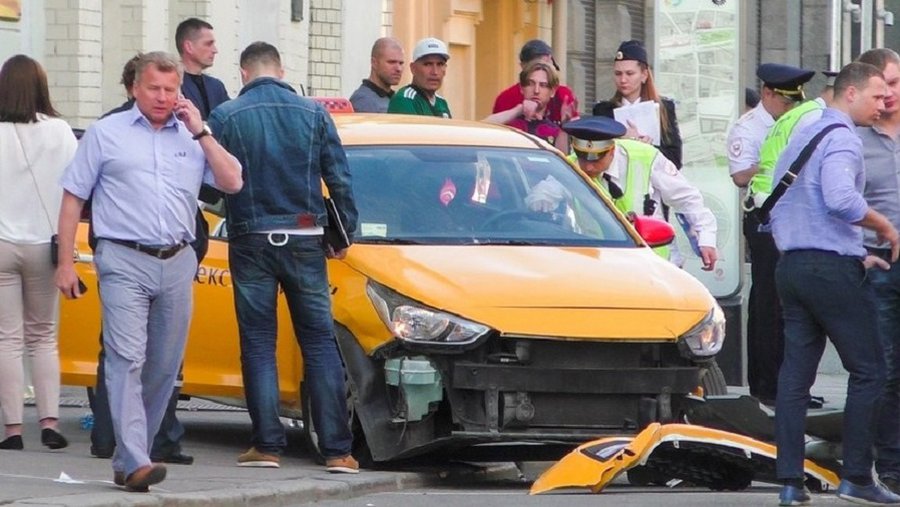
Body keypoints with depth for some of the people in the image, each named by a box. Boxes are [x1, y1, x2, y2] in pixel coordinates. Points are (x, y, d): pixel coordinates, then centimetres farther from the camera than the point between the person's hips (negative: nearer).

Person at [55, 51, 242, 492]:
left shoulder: (192, 137, 14)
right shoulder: (106, 134, 6)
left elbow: (231, 182, 4)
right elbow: (73, 198, 7)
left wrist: (200, 132, 0)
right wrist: (65, 262, 0)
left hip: (177, 263, 4)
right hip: (124, 261, -4)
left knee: (164, 367, 5)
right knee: (127, 359, -15)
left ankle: (129, 458, 13)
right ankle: (135, 461, -24)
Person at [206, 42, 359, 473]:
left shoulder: (226, 117, -4)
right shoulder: (313, 113, 2)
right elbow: (340, 178, 4)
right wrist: (346, 232, 14)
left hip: (251, 241, -1)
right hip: (304, 240, 1)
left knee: (258, 344, 6)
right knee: (320, 342, 4)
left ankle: (267, 445, 1)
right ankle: (337, 449, -1)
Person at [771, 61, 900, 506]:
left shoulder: (803, 136, 19)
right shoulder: (841, 137, -11)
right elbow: (841, 198, -28)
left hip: (792, 265, 9)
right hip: (833, 267, -9)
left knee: (795, 372, 6)